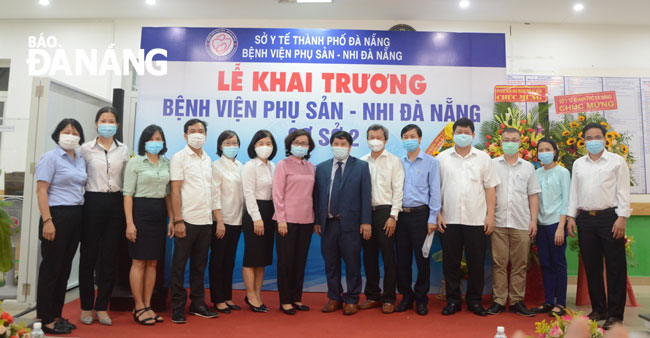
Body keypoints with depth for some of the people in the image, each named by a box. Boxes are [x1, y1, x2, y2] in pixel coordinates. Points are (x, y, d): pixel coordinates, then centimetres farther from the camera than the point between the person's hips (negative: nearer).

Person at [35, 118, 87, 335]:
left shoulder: (81, 160, 14)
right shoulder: (50, 157, -6)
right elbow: (41, 190, -12)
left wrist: (82, 216, 9)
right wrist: (47, 221, -19)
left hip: (76, 217, 7)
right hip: (57, 215, -7)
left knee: (65, 268, 12)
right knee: (51, 267, 0)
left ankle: (56, 315, 23)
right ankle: (45, 319, 10)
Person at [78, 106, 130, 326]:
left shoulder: (124, 150, 8)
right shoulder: (86, 149, 2)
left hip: (115, 203, 2)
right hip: (93, 202, -2)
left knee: (110, 257, 5)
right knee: (88, 256, 4)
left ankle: (102, 307, 17)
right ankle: (86, 307, 18)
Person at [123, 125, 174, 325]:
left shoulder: (166, 163, 11)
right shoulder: (135, 162, -3)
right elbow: (128, 194, -6)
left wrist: (171, 219, 7)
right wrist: (129, 223, -13)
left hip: (159, 213, 5)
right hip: (140, 211, -5)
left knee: (153, 262, 8)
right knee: (139, 262, 0)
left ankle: (147, 306, 18)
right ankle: (139, 308, 10)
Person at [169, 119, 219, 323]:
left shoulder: (208, 160, 14)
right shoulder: (179, 158, -3)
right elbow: (175, 190, -8)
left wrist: (214, 216, 8)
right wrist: (178, 220, -14)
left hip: (206, 221, 5)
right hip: (187, 220, -5)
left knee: (199, 264, 12)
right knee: (179, 265, 3)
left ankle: (197, 303, 22)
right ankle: (178, 307, 13)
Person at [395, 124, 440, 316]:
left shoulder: (430, 162, 2)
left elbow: (434, 191, -3)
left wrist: (432, 218, -8)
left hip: (420, 214, -3)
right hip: (401, 214, 3)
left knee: (422, 258, 1)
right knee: (402, 258, 7)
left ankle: (421, 299, 15)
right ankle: (406, 296, 21)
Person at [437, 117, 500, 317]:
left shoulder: (483, 158, 9)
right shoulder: (442, 158, 8)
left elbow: (490, 188, 7)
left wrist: (490, 216, 0)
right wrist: (437, 214, -2)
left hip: (477, 220, 0)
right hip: (449, 220, 0)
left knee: (476, 262, 6)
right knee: (450, 261, 5)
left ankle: (475, 300, 20)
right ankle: (452, 300, 18)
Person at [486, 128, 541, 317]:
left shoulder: (528, 167, 13)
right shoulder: (492, 165, 8)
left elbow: (533, 196, 12)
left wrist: (534, 220, 4)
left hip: (522, 224, 2)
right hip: (498, 222, -1)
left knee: (520, 264, 3)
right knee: (499, 263, 0)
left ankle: (517, 301, 13)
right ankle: (498, 300, 8)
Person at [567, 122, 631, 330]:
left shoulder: (617, 161, 1)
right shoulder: (578, 164, 13)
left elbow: (623, 191, -3)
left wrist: (622, 218, -11)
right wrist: (571, 216, 7)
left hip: (609, 217, -4)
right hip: (586, 219, 4)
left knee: (615, 267, -1)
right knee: (592, 267, 9)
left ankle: (615, 314, 7)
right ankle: (598, 309, 20)